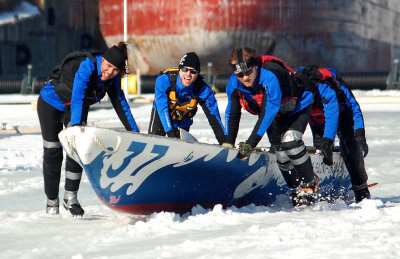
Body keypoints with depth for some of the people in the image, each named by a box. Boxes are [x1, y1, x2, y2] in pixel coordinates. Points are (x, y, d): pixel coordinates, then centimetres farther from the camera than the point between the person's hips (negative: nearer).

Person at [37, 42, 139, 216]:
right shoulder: (87, 66, -37)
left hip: (78, 108, 5)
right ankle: (51, 202, 13)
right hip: (51, 103, -5)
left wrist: (134, 132, -11)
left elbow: (120, 103, -8)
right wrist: (76, 126, -58)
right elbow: (77, 97, -47)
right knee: (52, 153, 0)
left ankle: (71, 196, -10)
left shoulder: (113, 78, -18)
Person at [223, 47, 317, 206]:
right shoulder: (234, 84, -19)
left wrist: (251, 142, -45)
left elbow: (269, 112, -42)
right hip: (275, 116, 6)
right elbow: (232, 114, -6)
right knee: (279, 151, -10)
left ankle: (309, 185, -13)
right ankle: (296, 190, 3)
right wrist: (228, 143, -14)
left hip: (298, 107, -6)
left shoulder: (269, 77, -40)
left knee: (289, 141, -27)